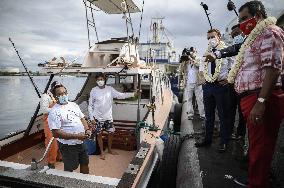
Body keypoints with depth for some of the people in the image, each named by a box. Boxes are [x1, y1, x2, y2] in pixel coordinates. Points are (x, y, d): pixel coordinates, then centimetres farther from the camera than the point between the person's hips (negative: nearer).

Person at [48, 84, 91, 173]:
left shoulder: (74, 105, 5)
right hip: (68, 146, -7)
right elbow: (56, 133, -22)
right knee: (69, 169, 11)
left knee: (85, 163, 21)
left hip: (81, 142, 7)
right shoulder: (54, 112, -17)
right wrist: (76, 136, -25)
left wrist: (87, 130, -6)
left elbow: (82, 118, 13)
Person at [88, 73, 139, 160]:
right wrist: (91, 118, -8)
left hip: (108, 117, 3)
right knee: (99, 134, 8)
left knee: (111, 133, 12)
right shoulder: (94, 91, -9)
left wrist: (133, 94, -19)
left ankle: (110, 149, 34)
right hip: (98, 117, -2)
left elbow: (120, 95, -8)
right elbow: (90, 105, -4)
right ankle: (102, 152, 27)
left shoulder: (110, 89, -4)